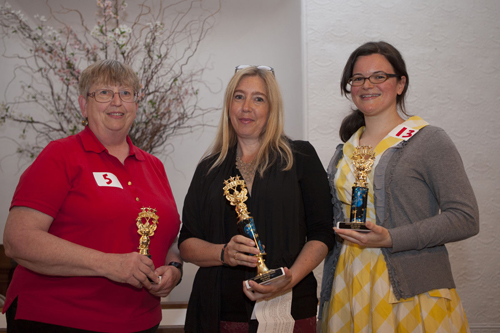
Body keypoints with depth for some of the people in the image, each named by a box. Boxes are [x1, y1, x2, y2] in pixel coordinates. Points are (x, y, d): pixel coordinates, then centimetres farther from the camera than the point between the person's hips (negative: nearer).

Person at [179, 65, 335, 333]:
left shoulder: (301, 157, 3)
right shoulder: (209, 168, 9)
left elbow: (321, 235, -1)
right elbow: (186, 244, 6)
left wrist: (290, 279, -17)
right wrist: (224, 253, -13)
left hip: (288, 309, -2)